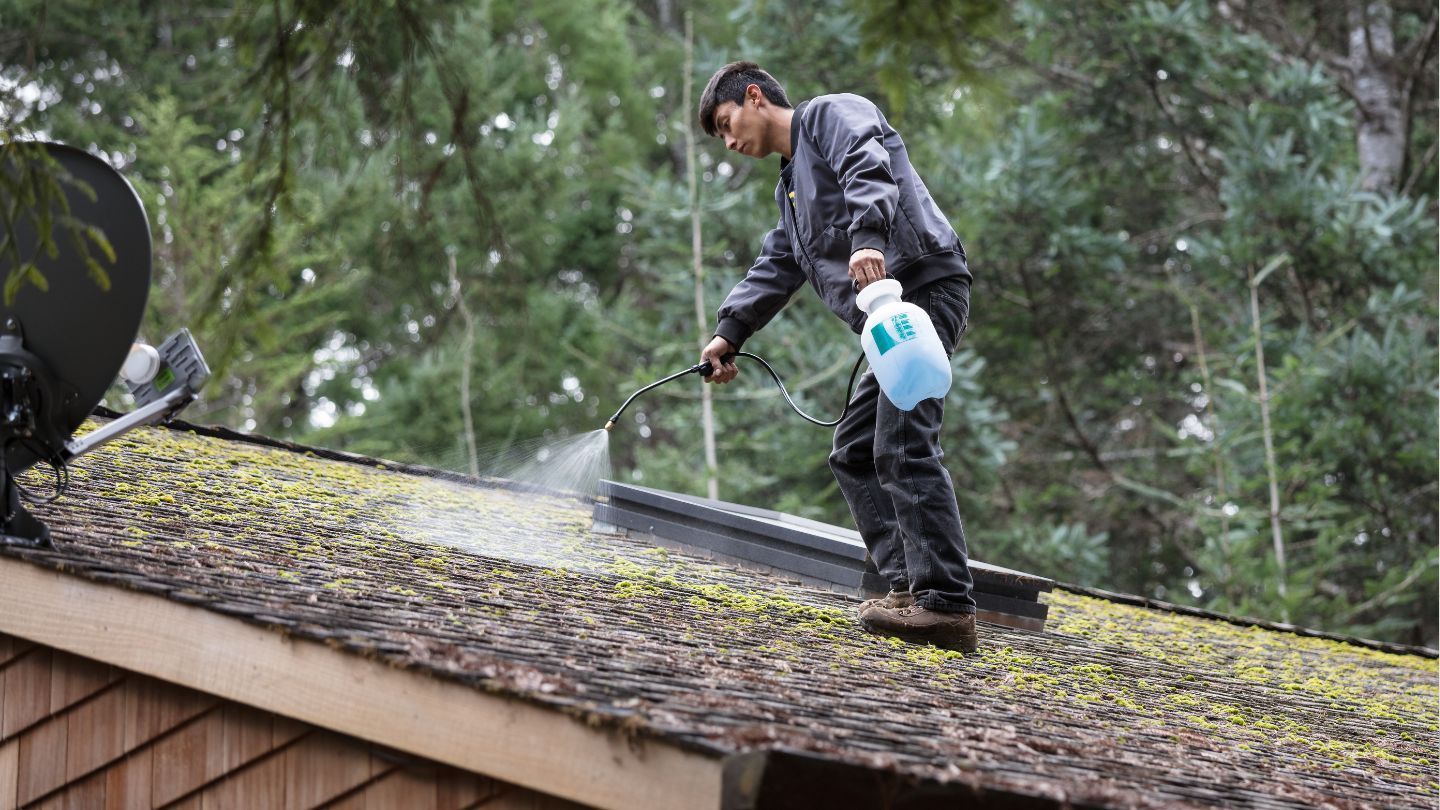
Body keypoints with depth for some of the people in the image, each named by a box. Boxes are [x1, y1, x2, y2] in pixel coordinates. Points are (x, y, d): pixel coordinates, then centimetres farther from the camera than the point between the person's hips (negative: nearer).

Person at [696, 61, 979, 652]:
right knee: (854, 453, 11)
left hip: (923, 287, -11)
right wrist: (729, 334, 16)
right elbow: (775, 269, 28)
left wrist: (867, 238, -33)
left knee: (903, 447, -18)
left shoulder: (831, 115, 3)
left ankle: (947, 606, -23)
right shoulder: (791, 185, 32)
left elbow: (869, 168, -17)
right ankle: (908, 585, 4)